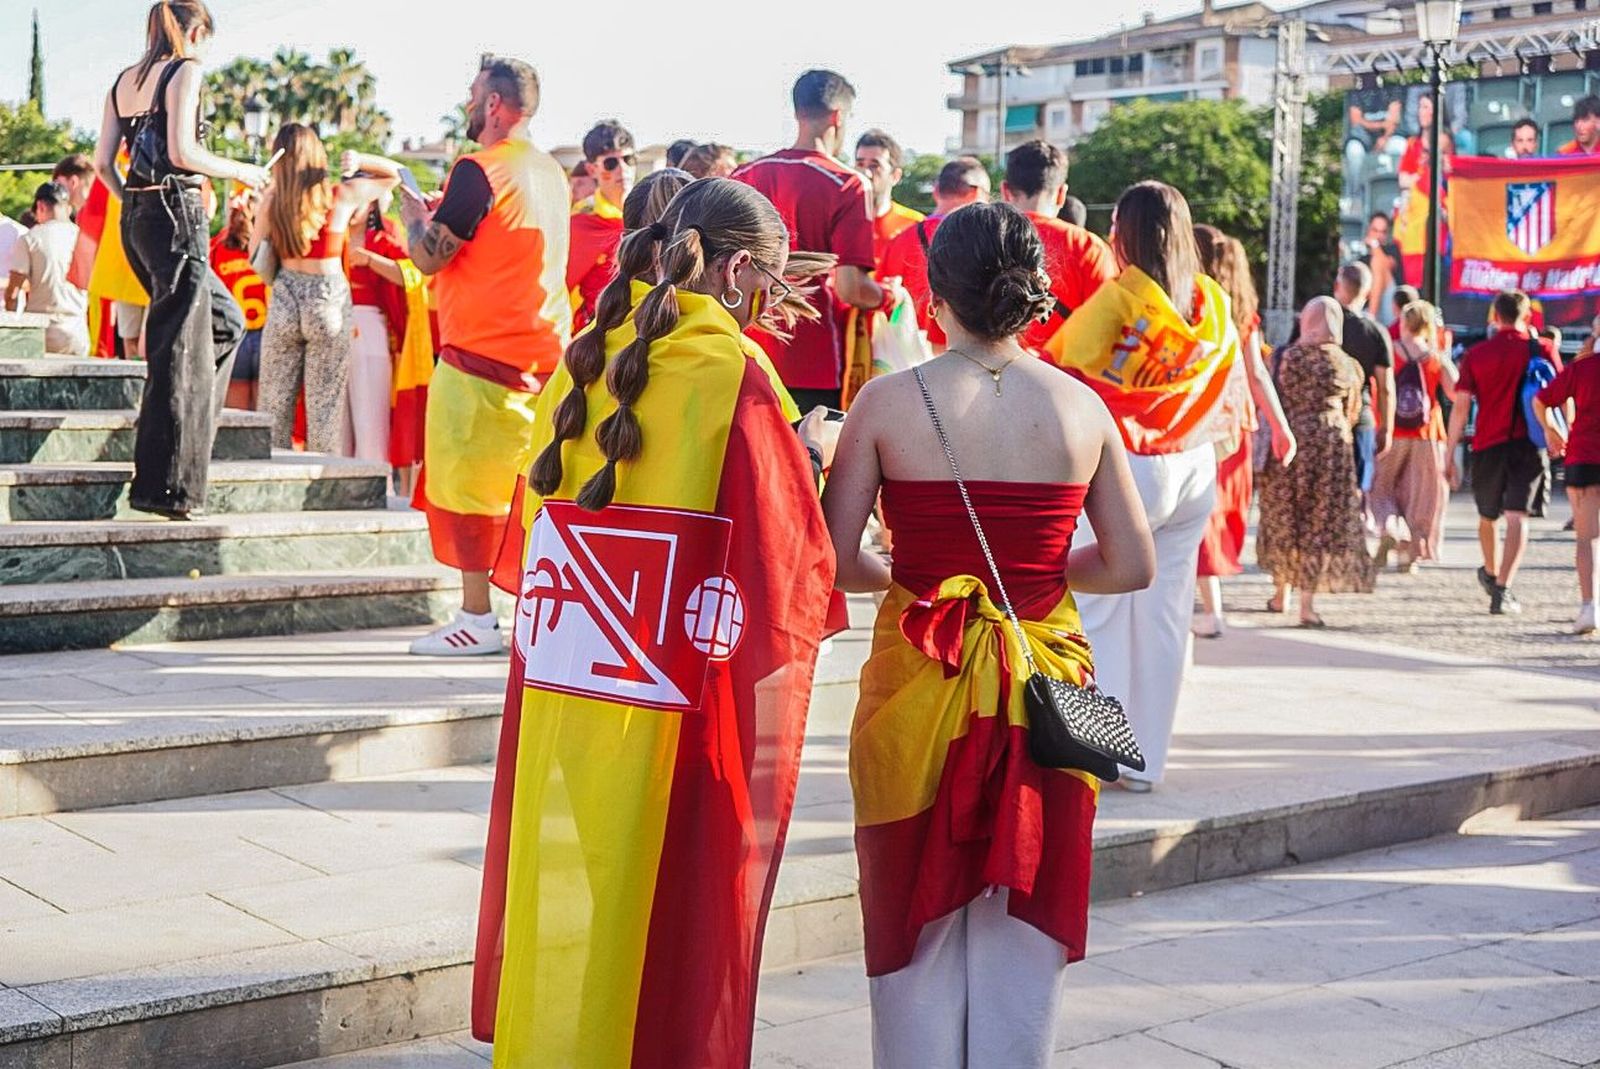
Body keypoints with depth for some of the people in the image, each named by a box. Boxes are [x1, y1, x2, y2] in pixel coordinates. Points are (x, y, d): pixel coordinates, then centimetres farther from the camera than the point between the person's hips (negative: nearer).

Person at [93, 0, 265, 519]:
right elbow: (182, 151, -17)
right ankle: (165, 487, -5)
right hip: (176, 213, -8)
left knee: (225, 321, 23)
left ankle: (183, 428, 16)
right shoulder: (185, 70, -6)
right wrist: (240, 172, -4)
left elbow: (102, 161, 12)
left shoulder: (125, 80, 15)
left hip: (135, 216, 8)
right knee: (180, 349, -5)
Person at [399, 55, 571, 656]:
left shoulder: (478, 170, -14)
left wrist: (414, 217, 6)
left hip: (482, 353, -8)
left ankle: (476, 620, 1)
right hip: (545, 351, 8)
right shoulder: (551, 173, 12)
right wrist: (443, 216, 22)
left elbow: (429, 258, -13)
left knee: (466, 480, -1)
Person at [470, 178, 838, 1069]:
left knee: (562, 910, 17)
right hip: (683, 721, -6)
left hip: (556, 703, 6)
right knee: (671, 938, 7)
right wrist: (806, 461, 8)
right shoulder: (735, 376, -12)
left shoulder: (586, 361, 5)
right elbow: (792, 561, -12)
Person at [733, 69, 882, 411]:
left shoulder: (744, 176, 4)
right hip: (816, 370, -5)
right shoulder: (847, 186, -11)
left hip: (750, 360, 5)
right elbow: (849, 289, -17)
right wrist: (887, 296, 3)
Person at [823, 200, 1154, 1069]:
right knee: (1022, 930, 13)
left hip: (917, 681, -1)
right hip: (1046, 681, 2)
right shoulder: (1081, 407, -2)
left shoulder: (888, 402, -8)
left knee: (920, 927, 13)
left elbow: (832, 563, -8)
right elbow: (1132, 566, 1)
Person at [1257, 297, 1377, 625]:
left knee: (1285, 517, 14)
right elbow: (1352, 413, 9)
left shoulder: (1288, 356, -3)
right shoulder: (1348, 364, 1)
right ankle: (1307, 602, -2)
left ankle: (1282, 593, 23)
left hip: (1290, 441, 0)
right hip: (1332, 444, 0)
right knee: (1321, 521, 2)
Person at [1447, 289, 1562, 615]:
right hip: (1529, 445, -2)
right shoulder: (1543, 350, -1)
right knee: (1517, 517, -6)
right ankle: (1502, 589, -18)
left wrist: (1449, 455, 1)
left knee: (1488, 515, 20)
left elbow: (1461, 407, -2)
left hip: (1488, 444, 2)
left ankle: (1491, 572, 42)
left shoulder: (1476, 354, 1)